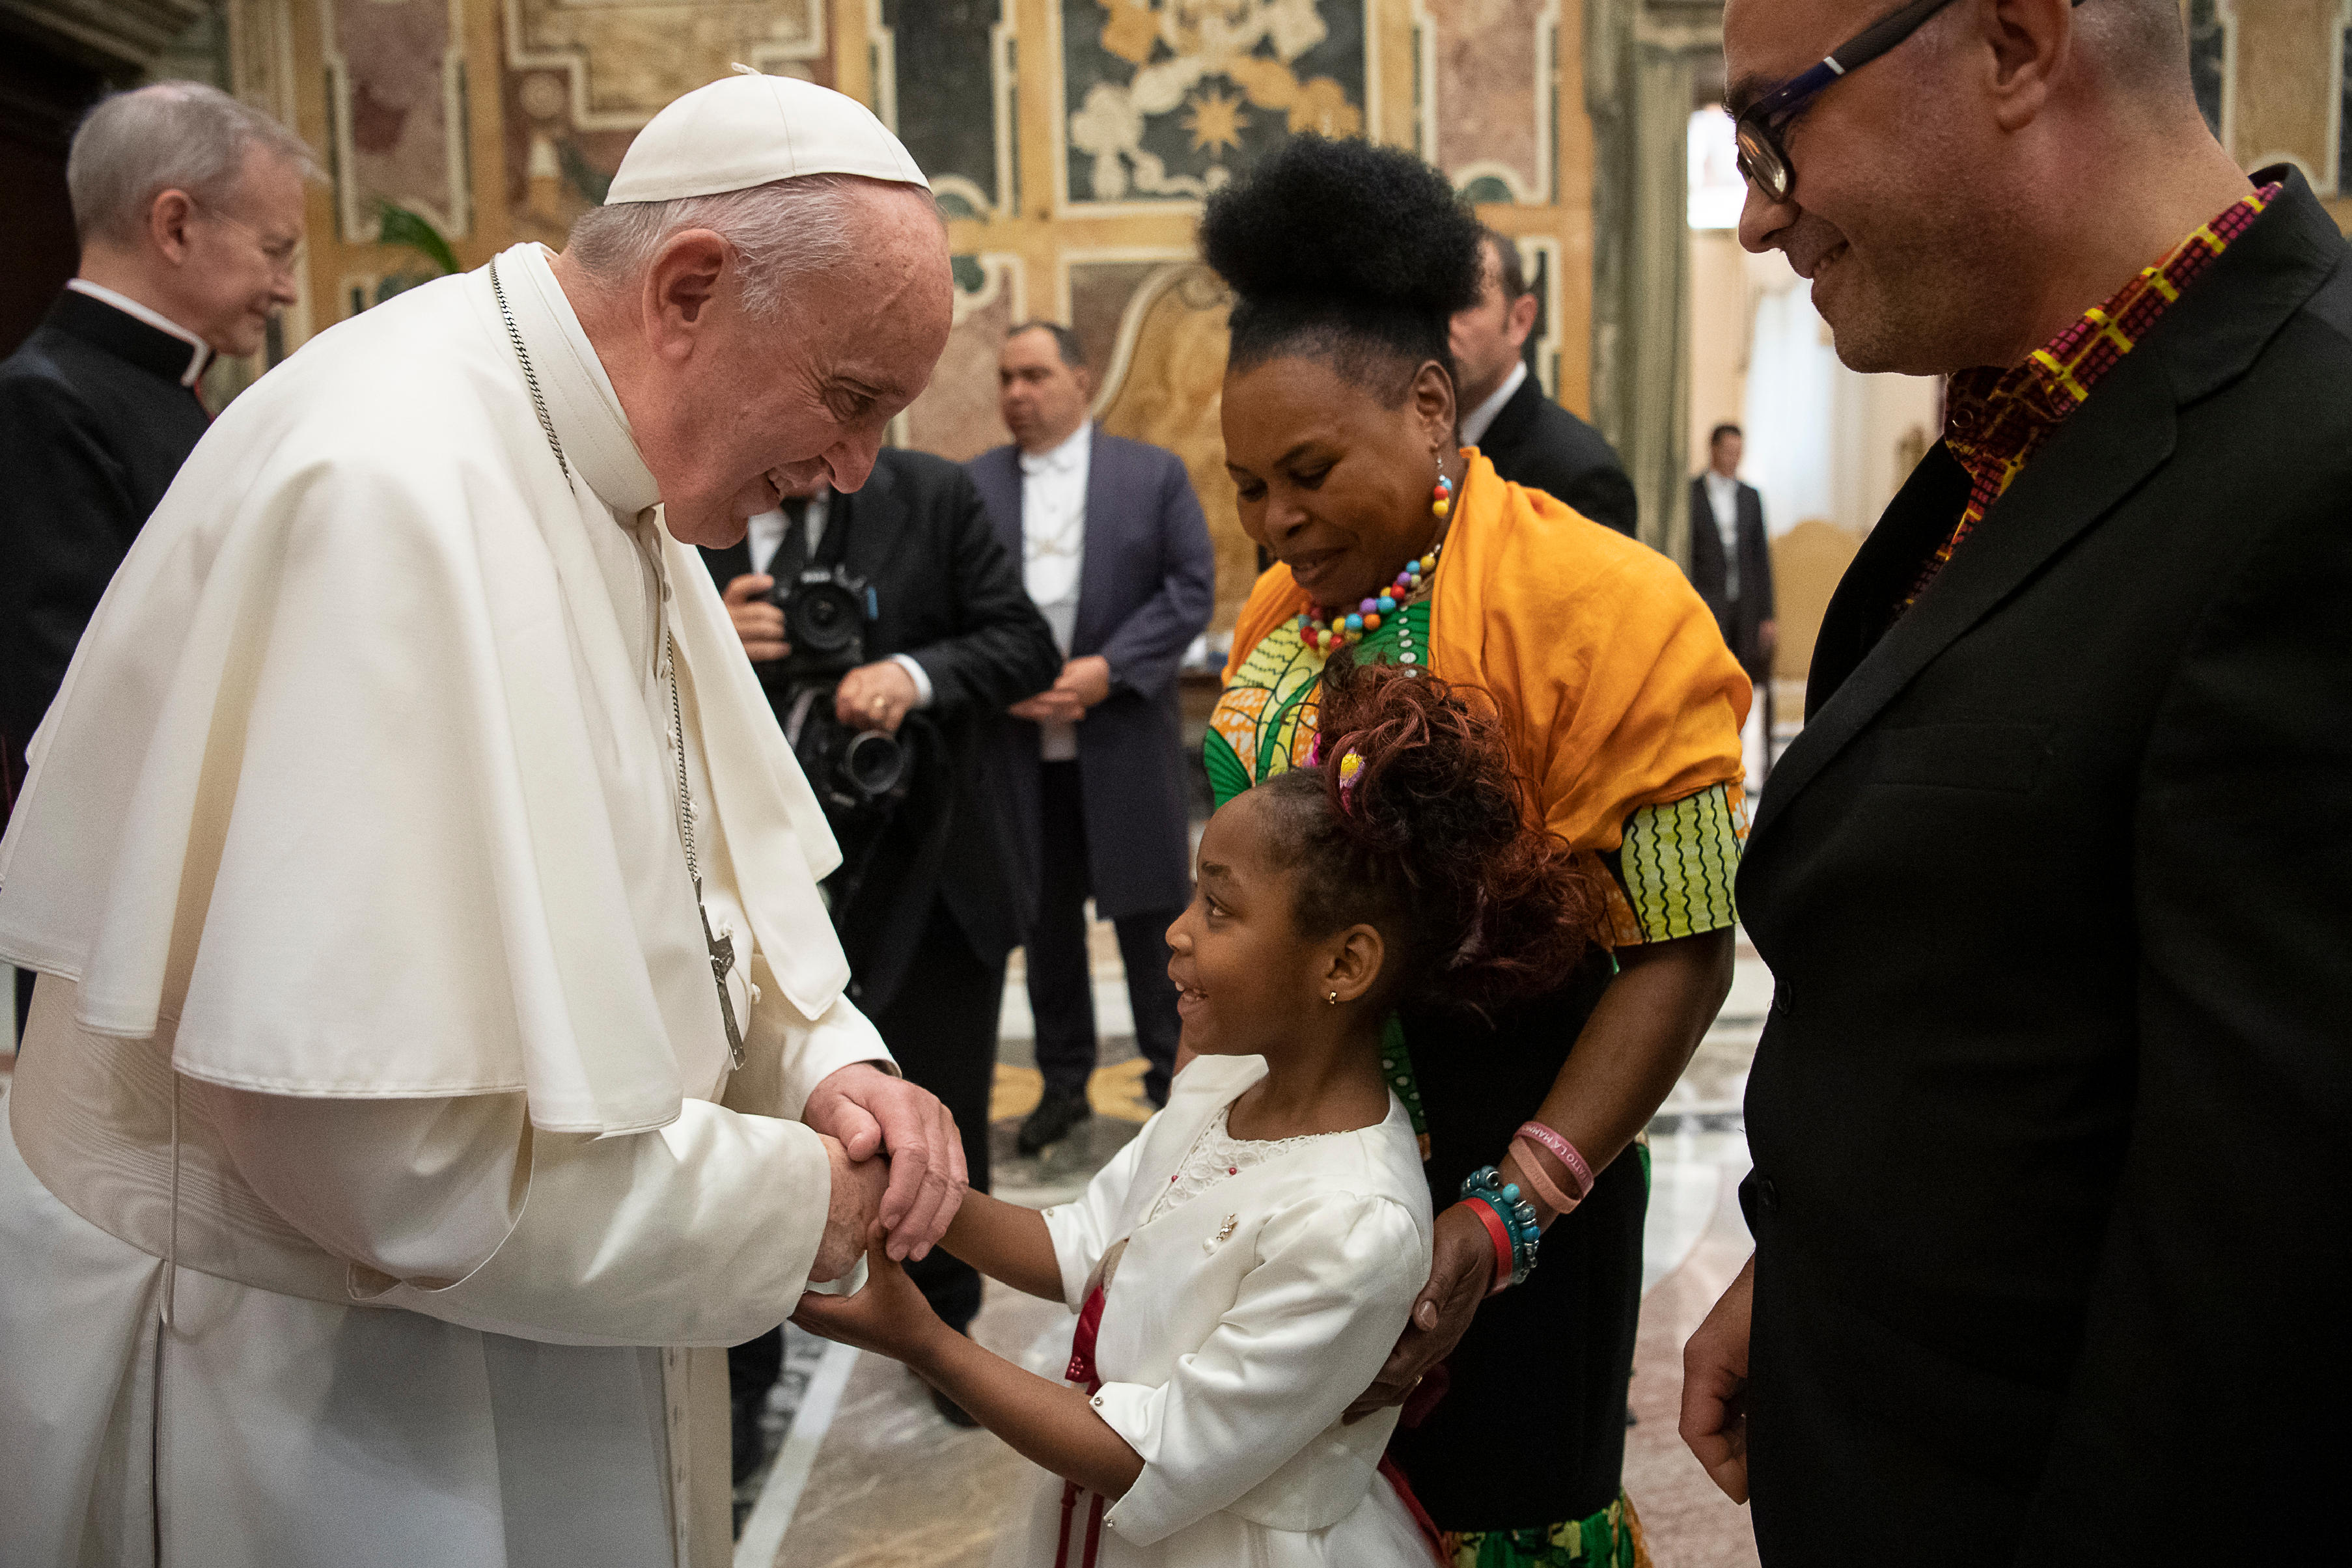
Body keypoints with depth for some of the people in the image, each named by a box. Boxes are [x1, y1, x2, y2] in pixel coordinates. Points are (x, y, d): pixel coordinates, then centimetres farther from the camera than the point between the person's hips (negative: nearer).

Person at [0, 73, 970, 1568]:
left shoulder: (608, 481, 3)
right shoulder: (391, 491, -27)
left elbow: (686, 870, 12)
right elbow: (370, 1125, -30)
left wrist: (827, 1065, -6)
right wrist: (790, 1206, -20)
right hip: (305, 1384, -8)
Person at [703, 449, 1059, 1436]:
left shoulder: (935, 497, -5)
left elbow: (1027, 645, -5)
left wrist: (917, 676, -22)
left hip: (926, 874, 1)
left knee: (943, 1124, 16)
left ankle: (944, 1329, 41)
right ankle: (738, 1378, 30)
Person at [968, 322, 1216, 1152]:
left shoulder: (1154, 474, 3)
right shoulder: (971, 486, 7)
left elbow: (1191, 589, -3)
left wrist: (1108, 669, -14)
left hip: (1125, 737, -2)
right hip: (1020, 747, 2)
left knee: (1150, 912, 5)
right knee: (1046, 918, 10)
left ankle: (1173, 1076, 19)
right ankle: (1064, 1081, 23)